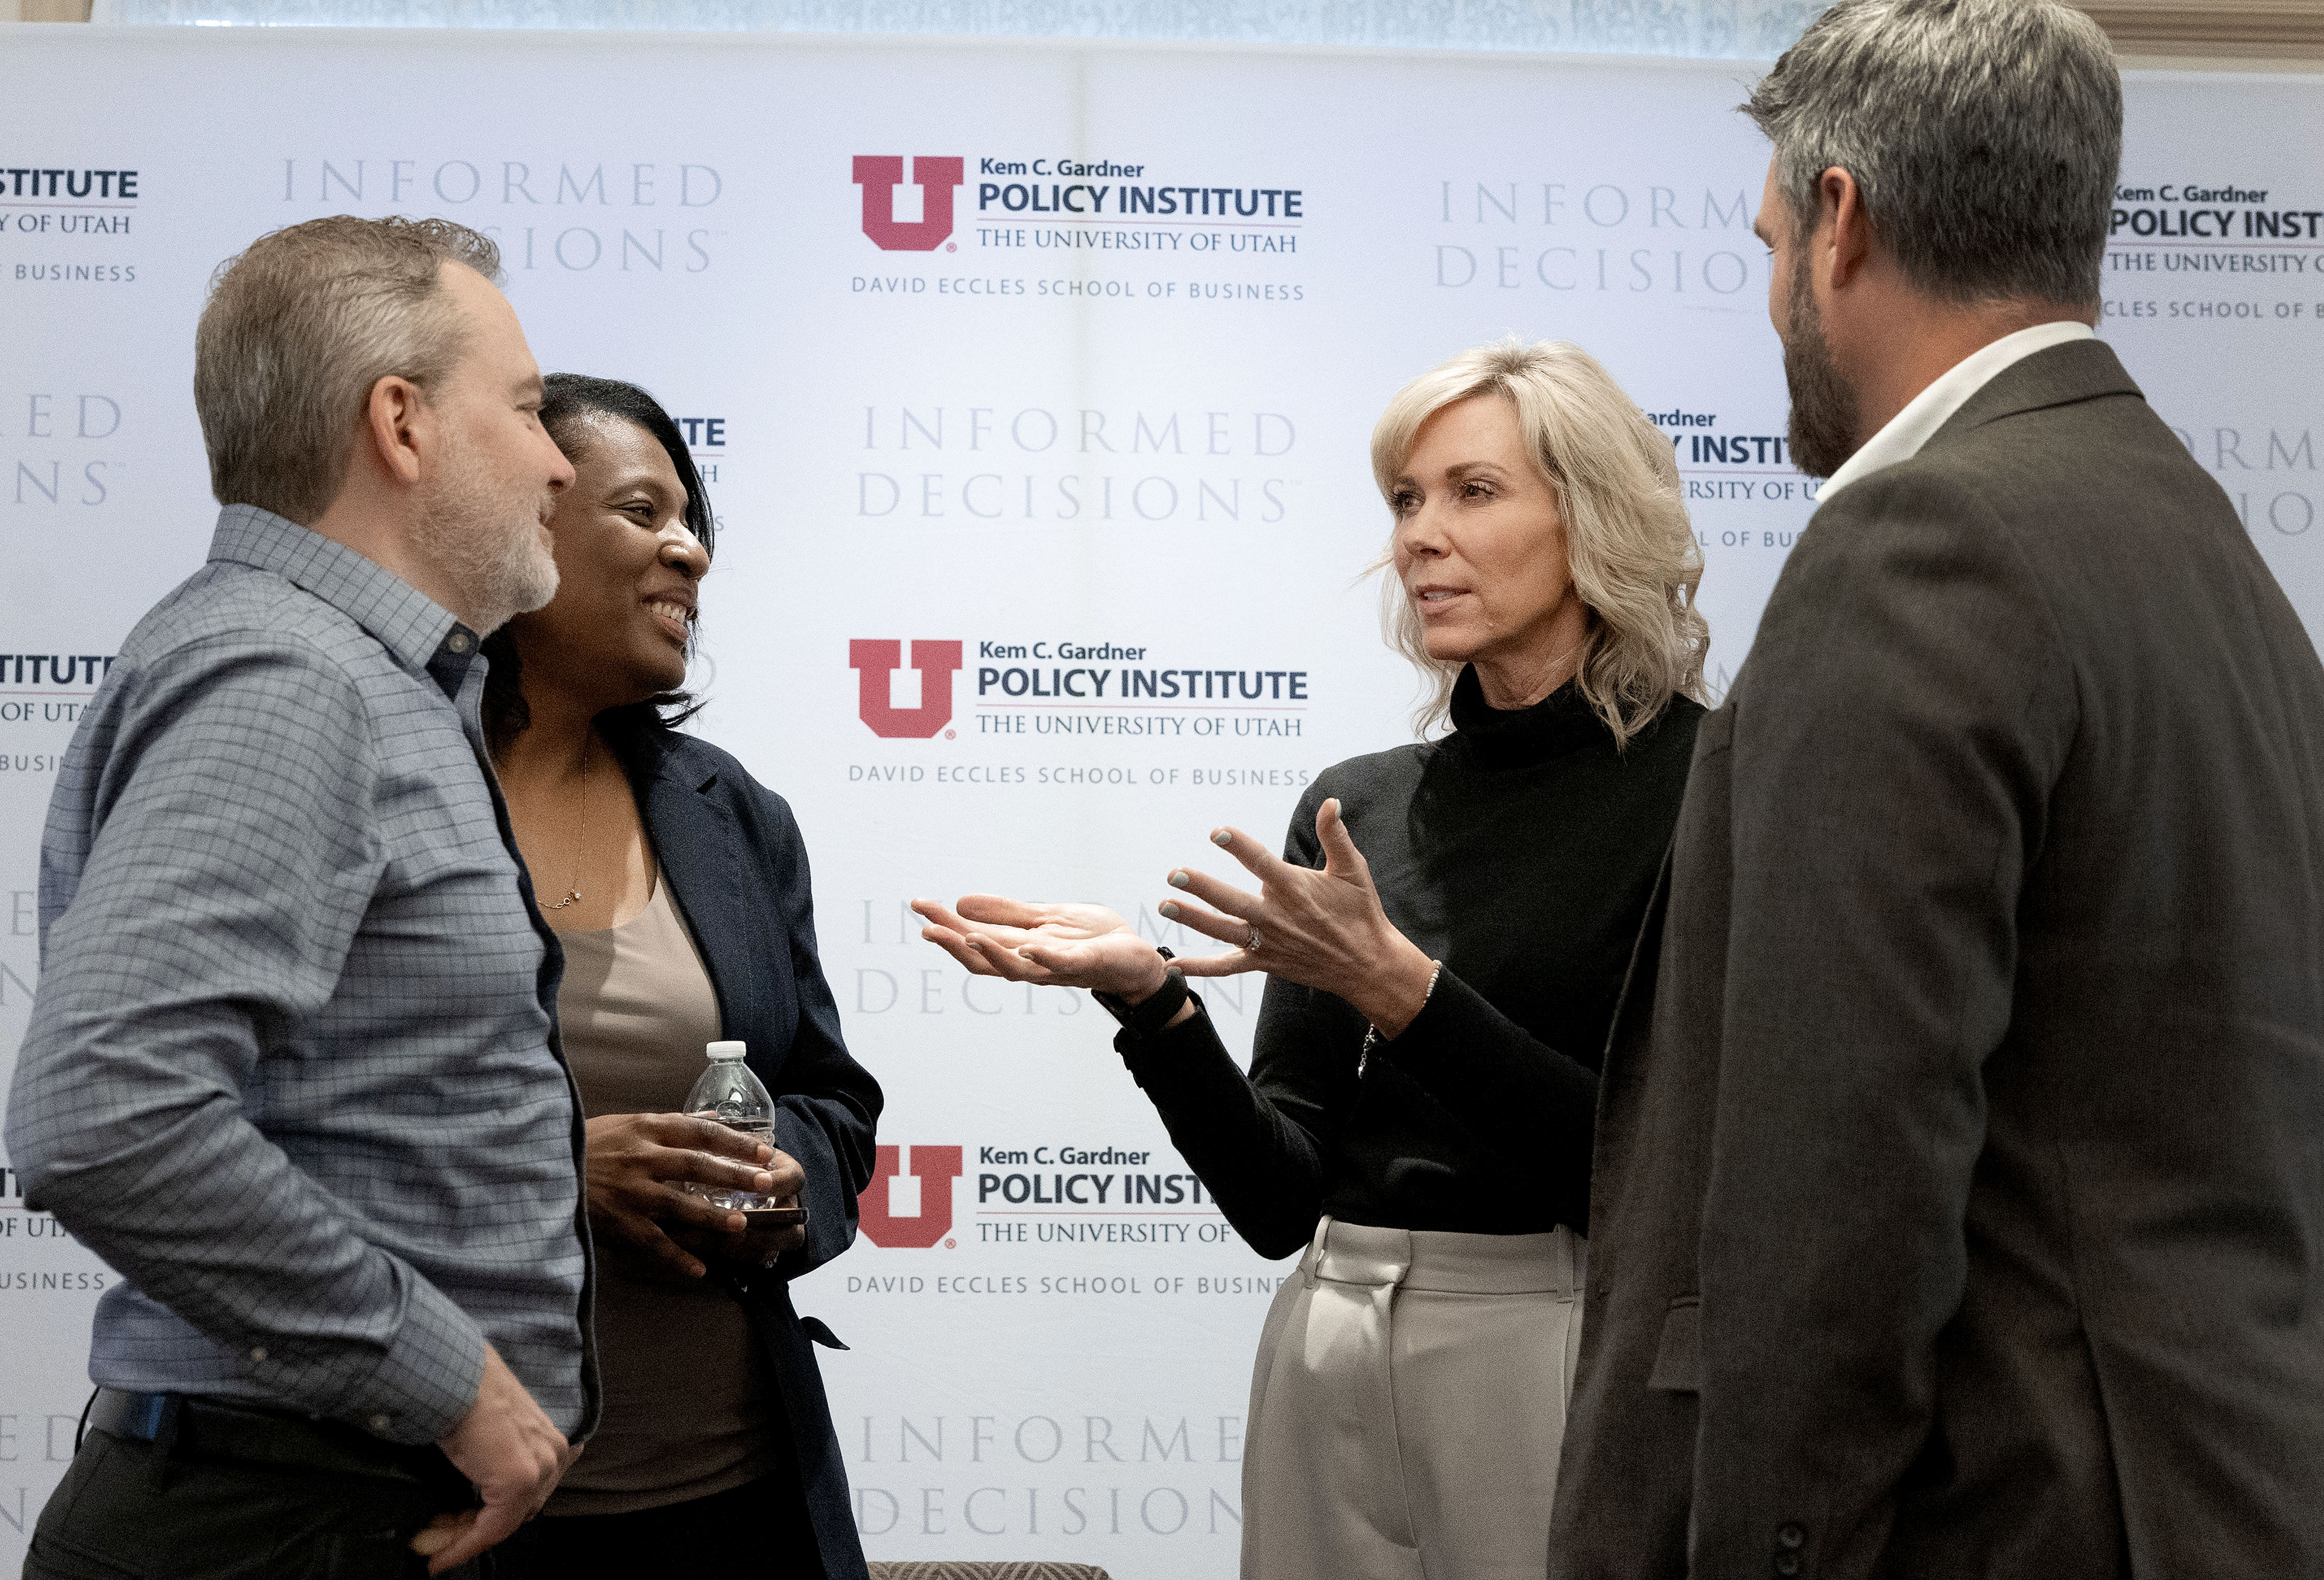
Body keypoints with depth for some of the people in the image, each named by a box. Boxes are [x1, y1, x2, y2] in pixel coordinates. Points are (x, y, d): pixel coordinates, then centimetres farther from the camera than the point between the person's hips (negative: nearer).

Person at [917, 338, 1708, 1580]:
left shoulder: (1703, 782, -7)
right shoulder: (1354, 806, 8)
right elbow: (1283, 1198, 3)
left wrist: (1397, 987, -22)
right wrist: (1145, 993, -11)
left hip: (1556, 1355, -5)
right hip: (1330, 1369, 5)